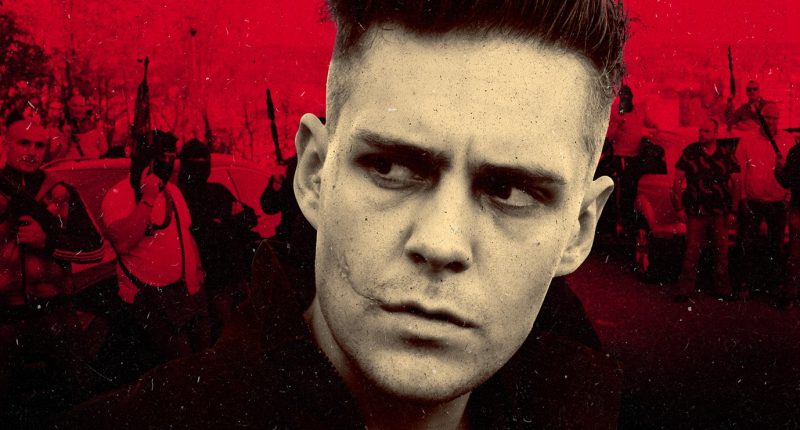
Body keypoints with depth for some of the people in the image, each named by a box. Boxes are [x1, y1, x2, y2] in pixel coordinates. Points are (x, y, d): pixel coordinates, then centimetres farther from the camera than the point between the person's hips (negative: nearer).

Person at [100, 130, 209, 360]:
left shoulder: (172, 191, 14)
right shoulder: (119, 195, -9)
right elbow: (121, 242, -26)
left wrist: (197, 270, 20)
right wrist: (148, 199, -25)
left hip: (189, 291, 7)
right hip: (150, 296, -7)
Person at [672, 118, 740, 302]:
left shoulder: (726, 154, 3)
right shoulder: (690, 152, -1)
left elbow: (736, 182, 6)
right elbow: (678, 180, 1)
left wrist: (733, 210, 2)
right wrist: (679, 207, -2)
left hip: (720, 213, 2)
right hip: (696, 211, -1)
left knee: (722, 251, 7)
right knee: (692, 251, -1)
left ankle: (723, 288, 18)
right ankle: (685, 289, 6)